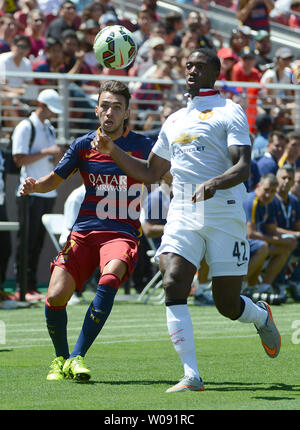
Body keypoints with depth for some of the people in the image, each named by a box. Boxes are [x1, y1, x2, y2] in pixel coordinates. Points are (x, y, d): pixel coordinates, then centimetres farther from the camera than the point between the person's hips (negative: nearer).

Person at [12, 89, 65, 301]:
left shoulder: (49, 128, 18)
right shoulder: (25, 127, -6)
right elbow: (19, 160, -13)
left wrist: (59, 156, 3)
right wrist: (47, 152, -17)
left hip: (49, 193, 7)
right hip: (30, 193, -7)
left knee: (38, 243, 7)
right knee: (27, 242, -7)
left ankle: (32, 286, 9)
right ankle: (22, 288, -6)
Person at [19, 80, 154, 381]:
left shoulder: (142, 145, 2)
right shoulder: (83, 145, 8)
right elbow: (55, 179, 19)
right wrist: (34, 186, -2)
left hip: (122, 233, -2)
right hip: (85, 231, 3)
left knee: (109, 279, -33)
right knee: (55, 297, -13)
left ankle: (76, 357, -28)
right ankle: (60, 358, 16)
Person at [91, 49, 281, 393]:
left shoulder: (229, 112, 1)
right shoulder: (174, 121, 21)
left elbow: (243, 167, -11)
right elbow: (150, 173, 28)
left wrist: (214, 182, -31)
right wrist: (113, 151, 15)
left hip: (223, 214, -5)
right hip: (182, 215, 5)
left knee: (227, 305, -1)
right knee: (172, 285, -18)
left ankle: (262, 317, 37)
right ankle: (191, 375, -17)